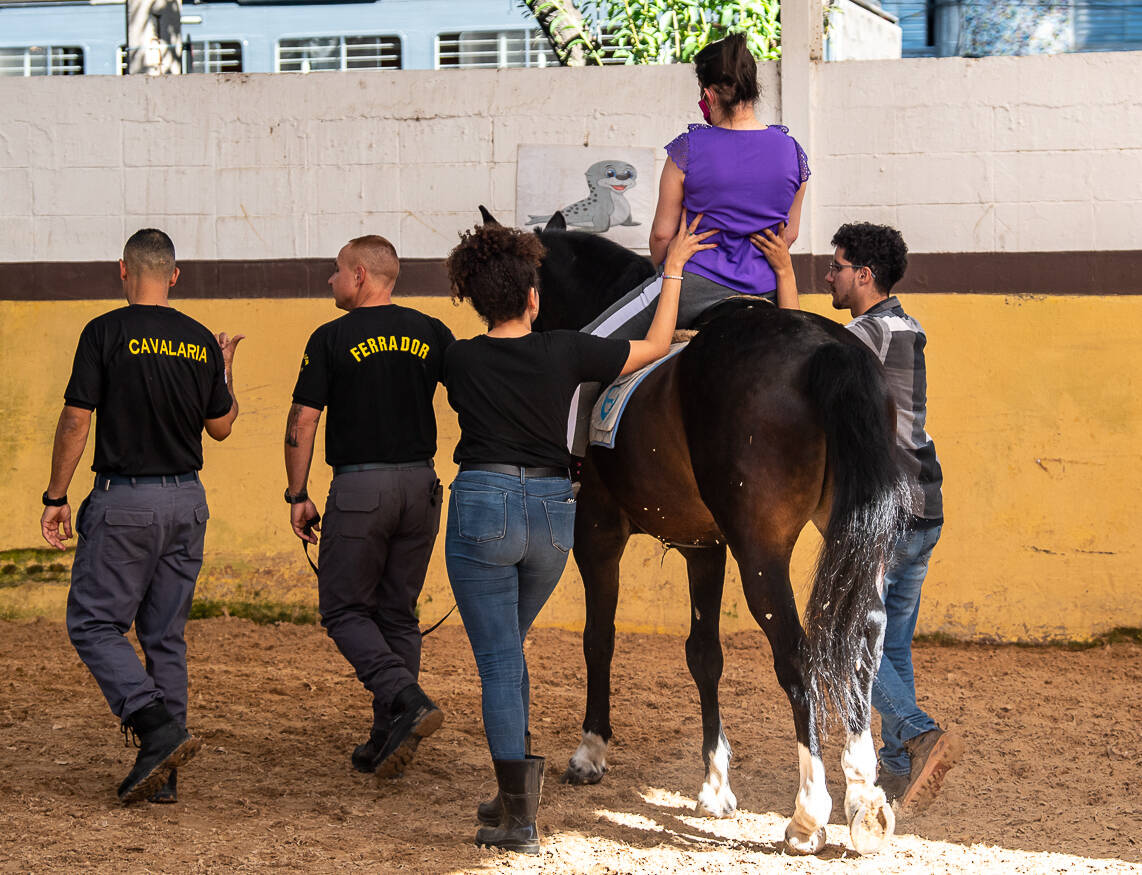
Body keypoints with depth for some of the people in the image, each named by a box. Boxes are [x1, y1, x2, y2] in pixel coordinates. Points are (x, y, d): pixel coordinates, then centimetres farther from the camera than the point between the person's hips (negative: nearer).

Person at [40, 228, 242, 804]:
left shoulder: (106, 333, -9)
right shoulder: (201, 342, 6)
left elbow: (76, 421, -10)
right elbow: (221, 426, 14)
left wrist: (56, 497, -1)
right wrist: (226, 368, 30)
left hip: (125, 501, -5)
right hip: (186, 502, 5)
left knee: (93, 623, 3)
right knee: (165, 635, 11)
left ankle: (159, 727, -16)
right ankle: (162, 772, 10)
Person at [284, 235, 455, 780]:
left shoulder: (331, 339, -5)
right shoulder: (431, 334, 7)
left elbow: (302, 423, -7)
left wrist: (297, 495, 1)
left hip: (360, 488, -5)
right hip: (421, 486, 5)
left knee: (343, 608, 5)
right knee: (398, 613, 12)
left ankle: (407, 700, -17)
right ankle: (387, 742, 12)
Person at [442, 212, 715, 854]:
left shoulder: (461, 360, -3)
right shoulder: (564, 353, -3)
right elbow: (656, 346, 9)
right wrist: (674, 267, 18)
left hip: (483, 507, -3)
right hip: (552, 511, 3)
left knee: (498, 661, 0)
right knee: (509, 649, 22)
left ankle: (517, 818, -5)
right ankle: (517, 791, 20)